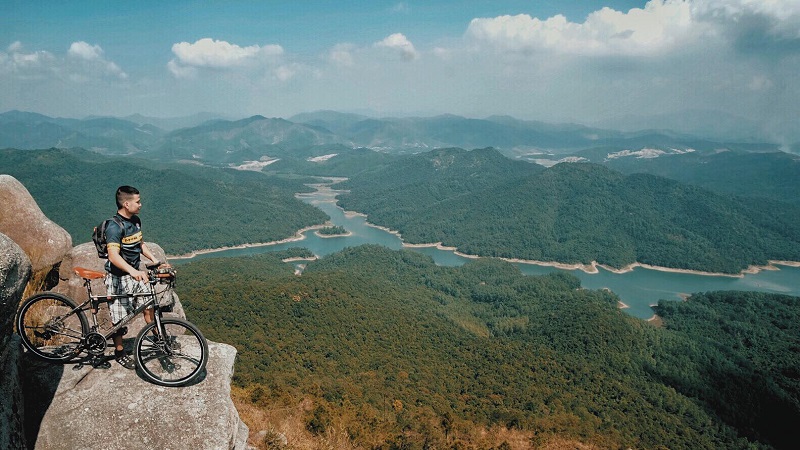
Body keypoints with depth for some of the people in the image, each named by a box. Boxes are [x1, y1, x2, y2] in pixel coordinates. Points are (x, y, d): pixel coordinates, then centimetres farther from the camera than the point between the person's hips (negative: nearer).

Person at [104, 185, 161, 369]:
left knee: (149, 305, 10)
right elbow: (113, 255, -36)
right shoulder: (114, 227, -24)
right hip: (118, 277, -7)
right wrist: (133, 271, -50)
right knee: (119, 317, 4)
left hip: (134, 274, 7)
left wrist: (154, 259, 8)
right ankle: (119, 353, 21)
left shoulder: (136, 221, 3)